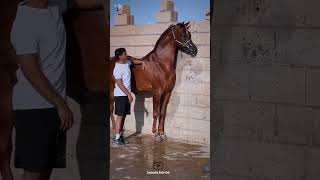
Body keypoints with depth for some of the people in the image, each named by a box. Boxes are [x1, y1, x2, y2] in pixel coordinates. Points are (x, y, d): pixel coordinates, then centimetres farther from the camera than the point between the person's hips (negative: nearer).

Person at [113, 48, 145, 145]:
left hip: (127, 95, 8)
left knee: (124, 115, 12)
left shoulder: (127, 62, 6)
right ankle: (117, 138, -2)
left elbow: (133, 61, 29)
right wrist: (128, 94, -20)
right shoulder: (118, 69, -19)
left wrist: (142, 62, 12)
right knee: (120, 116, -6)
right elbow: (119, 84, -20)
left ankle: (120, 134, 21)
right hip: (120, 95, -8)